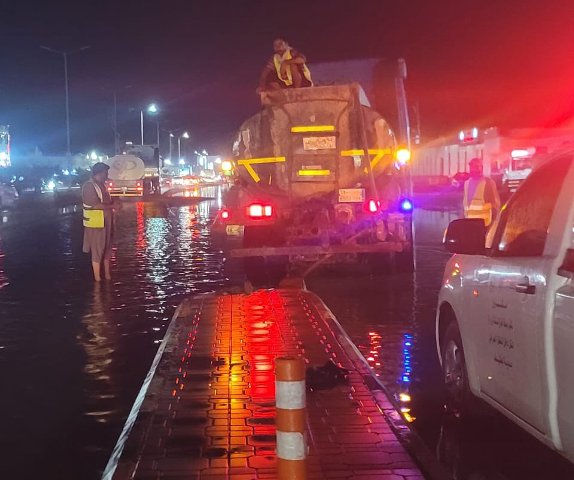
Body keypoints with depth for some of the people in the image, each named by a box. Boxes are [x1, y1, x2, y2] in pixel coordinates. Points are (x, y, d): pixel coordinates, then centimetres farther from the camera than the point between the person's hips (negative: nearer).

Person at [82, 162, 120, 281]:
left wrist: (113, 203, 4)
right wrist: (113, 206, -17)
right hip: (96, 224, -9)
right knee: (97, 252, -3)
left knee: (107, 250, 14)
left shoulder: (102, 185, 13)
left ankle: (107, 276, 23)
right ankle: (97, 279, 2)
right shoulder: (89, 186, -14)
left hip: (106, 223, 9)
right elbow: (95, 205, -22)